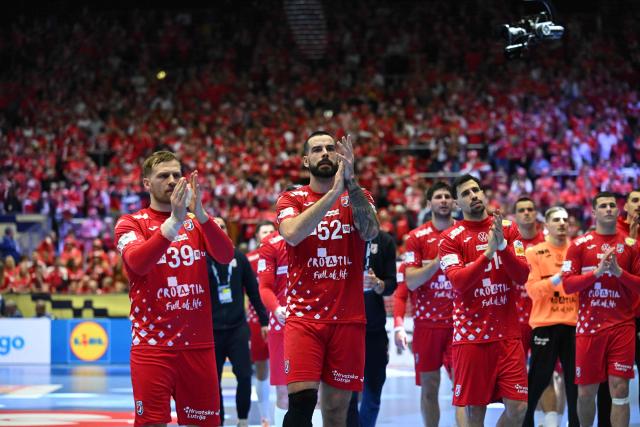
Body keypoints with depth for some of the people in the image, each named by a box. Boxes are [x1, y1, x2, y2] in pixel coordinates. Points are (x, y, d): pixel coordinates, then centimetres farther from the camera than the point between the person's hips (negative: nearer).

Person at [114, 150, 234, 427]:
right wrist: (174, 221, -31)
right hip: (152, 345, -3)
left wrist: (199, 213, -21)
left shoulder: (197, 222, 12)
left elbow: (226, 256, -7)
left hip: (198, 344, 3)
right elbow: (137, 263, -19)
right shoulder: (131, 224, 2)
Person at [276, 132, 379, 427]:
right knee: (302, 399, -19)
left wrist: (350, 182, -21)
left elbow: (370, 232, -12)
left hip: (348, 317, 2)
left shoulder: (357, 197, 9)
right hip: (304, 316, -2)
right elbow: (292, 234, -18)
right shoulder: (291, 200, 5)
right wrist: (334, 192, -21)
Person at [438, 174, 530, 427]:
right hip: (471, 335, -2)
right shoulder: (451, 238, 0)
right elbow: (458, 280, -14)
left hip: (507, 333, 3)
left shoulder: (508, 228, 8)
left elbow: (522, 276, -1)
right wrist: (489, 251, -23)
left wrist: (502, 245, -15)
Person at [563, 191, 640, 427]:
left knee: (620, 389, -6)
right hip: (589, 325, 0)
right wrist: (597, 271, -14)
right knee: (586, 391, 6)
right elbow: (567, 284, -3)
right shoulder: (580, 245, 4)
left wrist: (619, 272, -12)